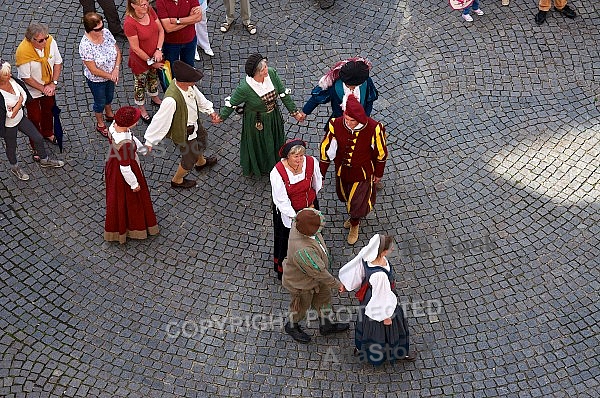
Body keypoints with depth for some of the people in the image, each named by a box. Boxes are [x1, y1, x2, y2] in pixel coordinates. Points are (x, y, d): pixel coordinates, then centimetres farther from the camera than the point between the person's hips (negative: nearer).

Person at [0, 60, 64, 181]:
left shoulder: (11, 80, -18)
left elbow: (24, 95, -8)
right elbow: (11, 115, -32)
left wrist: (16, 107, -23)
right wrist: (19, 102, -20)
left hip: (20, 117, 6)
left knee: (38, 138, 18)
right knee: (11, 147, 23)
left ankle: (44, 160, 46)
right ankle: (14, 167, 53)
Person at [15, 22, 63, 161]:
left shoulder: (50, 41, -22)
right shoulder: (23, 51, -35)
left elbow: (58, 62, -9)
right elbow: (26, 78, -25)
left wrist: (53, 83, -16)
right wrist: (43, 89, -19)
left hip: (49, 87, 5)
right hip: (32, 90, -5)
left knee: (49, 111, 28)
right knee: (35, 118, 12)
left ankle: (48, 133, 57)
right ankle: (36, 147, 33)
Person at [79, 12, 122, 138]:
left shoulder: (106, 33, -19)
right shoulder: (85, 46, -35)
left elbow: (118, 52, -9)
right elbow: (94, 70, -29)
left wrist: (116, 70, -21)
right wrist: (110, 76, -19)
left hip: (111, 75, 6)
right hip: (96, 80, -5)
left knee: (109, 96, 32)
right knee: (100, 102, 20)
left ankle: (109, 114, 62)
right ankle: (100, 124, 48)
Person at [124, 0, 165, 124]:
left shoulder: (150, 11, -15)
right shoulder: (130, 23, -33)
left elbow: (161, 30, -6)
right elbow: (136, 48, -26)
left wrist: (159, 50, -16)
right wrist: (150, 61, -16)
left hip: (155, 55, 6)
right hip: (140, 59, -6)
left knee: (154, 77, 31)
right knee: (140, 83, 19)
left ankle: (154, 99, 59)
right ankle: (141, 110, 42)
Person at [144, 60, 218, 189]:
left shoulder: (189, 85, -21)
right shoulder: (171, 100, -45)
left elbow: (198, 96, 2)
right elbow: (160, 119, -36)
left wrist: (210, 111, 3)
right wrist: (149, 141, -29)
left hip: (195, 123, 8)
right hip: (184, 133, -8)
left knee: (201, 140, 36)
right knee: (190, 158, 17)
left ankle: (201, 162, 71)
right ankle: (177, 180, 47)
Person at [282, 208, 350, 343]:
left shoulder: (299, 224, -25)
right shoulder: (303, 251, -48)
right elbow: (318, 272, -33)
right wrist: (336, 284, -16)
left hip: (313, 267, 7)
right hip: (301, 282, -7)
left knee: (324, 297, 27)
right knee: (301, 305, 23)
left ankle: (327, 325, 53)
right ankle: (292, 326, 54)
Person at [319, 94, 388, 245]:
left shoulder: (374, 128, -31)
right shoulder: (336, 125, -27)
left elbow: (380, 153, -12)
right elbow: (326, 150, -12)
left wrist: (378, 173, 1)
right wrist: (321, 174, -4)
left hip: (362, 173, -2)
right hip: (342, 171, 3)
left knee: (357, 202, 15)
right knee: (345, 197, 27)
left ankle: (354, 224, 49)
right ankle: (354, 216, 61)